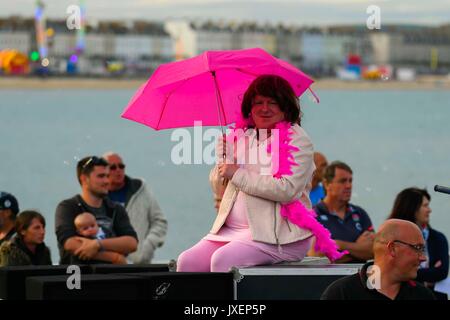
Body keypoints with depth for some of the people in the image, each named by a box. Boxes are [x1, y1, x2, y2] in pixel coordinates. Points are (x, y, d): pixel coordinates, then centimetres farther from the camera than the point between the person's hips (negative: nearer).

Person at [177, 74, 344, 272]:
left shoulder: (296, 139, -3)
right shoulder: (243, 135, 14)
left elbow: (288, 190, -17)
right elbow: (218, 182, 19)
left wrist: (238, 175, -11)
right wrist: (222, 159, -4)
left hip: (279, 233, -6)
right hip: (231, 229, 6)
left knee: (222, 260, -29)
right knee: (187, 261, -14)